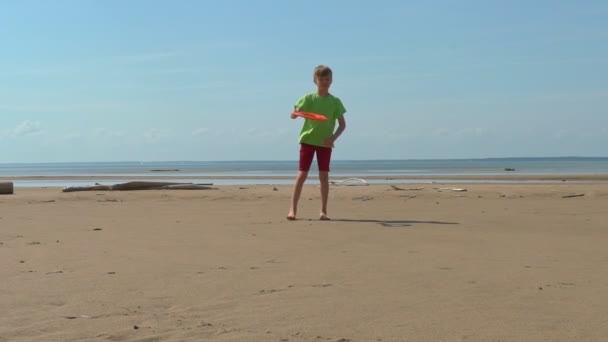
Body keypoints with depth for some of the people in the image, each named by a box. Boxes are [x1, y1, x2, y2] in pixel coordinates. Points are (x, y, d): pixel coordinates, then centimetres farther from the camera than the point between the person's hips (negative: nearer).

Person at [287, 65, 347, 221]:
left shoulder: (335, 101, 4)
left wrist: (333, 137, -10)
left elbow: (342, 124, 5)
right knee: (302, 174, -2)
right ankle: (293, 209, 1)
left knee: (324, 176, 1)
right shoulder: (309, 98, 0)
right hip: (308, 140, -1)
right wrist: (295, 114, -31)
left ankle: (323, 211, 6)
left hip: (325, 143, 2)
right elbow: (295, 112, -6)